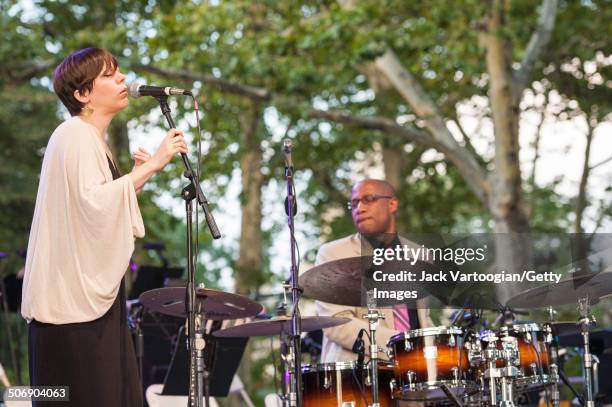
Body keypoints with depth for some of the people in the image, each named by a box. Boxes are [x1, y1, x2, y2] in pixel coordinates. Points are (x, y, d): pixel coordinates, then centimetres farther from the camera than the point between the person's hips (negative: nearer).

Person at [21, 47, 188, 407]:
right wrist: (151, 166, -22)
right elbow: (92, 204, -25)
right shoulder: (74, 136, -10)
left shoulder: (95, 142, 19)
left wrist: (137, 176, 9)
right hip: (72, 300, -10)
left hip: (95, 293, 10)